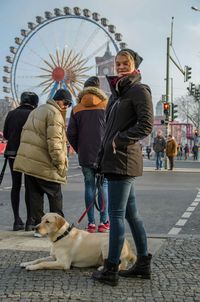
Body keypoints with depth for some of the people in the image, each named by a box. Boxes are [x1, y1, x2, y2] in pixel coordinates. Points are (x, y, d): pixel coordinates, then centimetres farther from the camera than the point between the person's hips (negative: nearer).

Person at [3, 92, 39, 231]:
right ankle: (30, 221, 2)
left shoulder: (11, 113, 6)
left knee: (16, 186, 10)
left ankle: (17, 221, 10)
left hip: (12, 153, 4)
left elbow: (5, 134, 9)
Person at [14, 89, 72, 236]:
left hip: (27, 161, 8)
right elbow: (54, 142, -18)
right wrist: (61, 164, -13)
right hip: (44, 165, -8)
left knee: (35, 195, 10)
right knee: (55, 197, 5)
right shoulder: (54, 114, -10)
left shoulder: (36, 111, 20)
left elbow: (25, 134, 22)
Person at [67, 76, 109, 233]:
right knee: (104, 185, 4)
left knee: (89, 186, 7)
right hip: (103, 154, -2)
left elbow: (70, 133, 4)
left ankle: (91, 223, 7)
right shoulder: (106, 105, 1)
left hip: (85, 155, 2)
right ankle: (104, 221, 4)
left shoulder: (77, 109, 7)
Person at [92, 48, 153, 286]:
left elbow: (146, 125, -15)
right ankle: (143, 263, 20)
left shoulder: (139, 90, -4)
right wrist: (103, 157, 16)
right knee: (130, 213, 11)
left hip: (124, 159, -9)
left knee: (116, 214, -7)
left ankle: (111, 270, -1)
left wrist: (119, 140, -14)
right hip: (115, 160, 9)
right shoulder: (117, 93, 21)